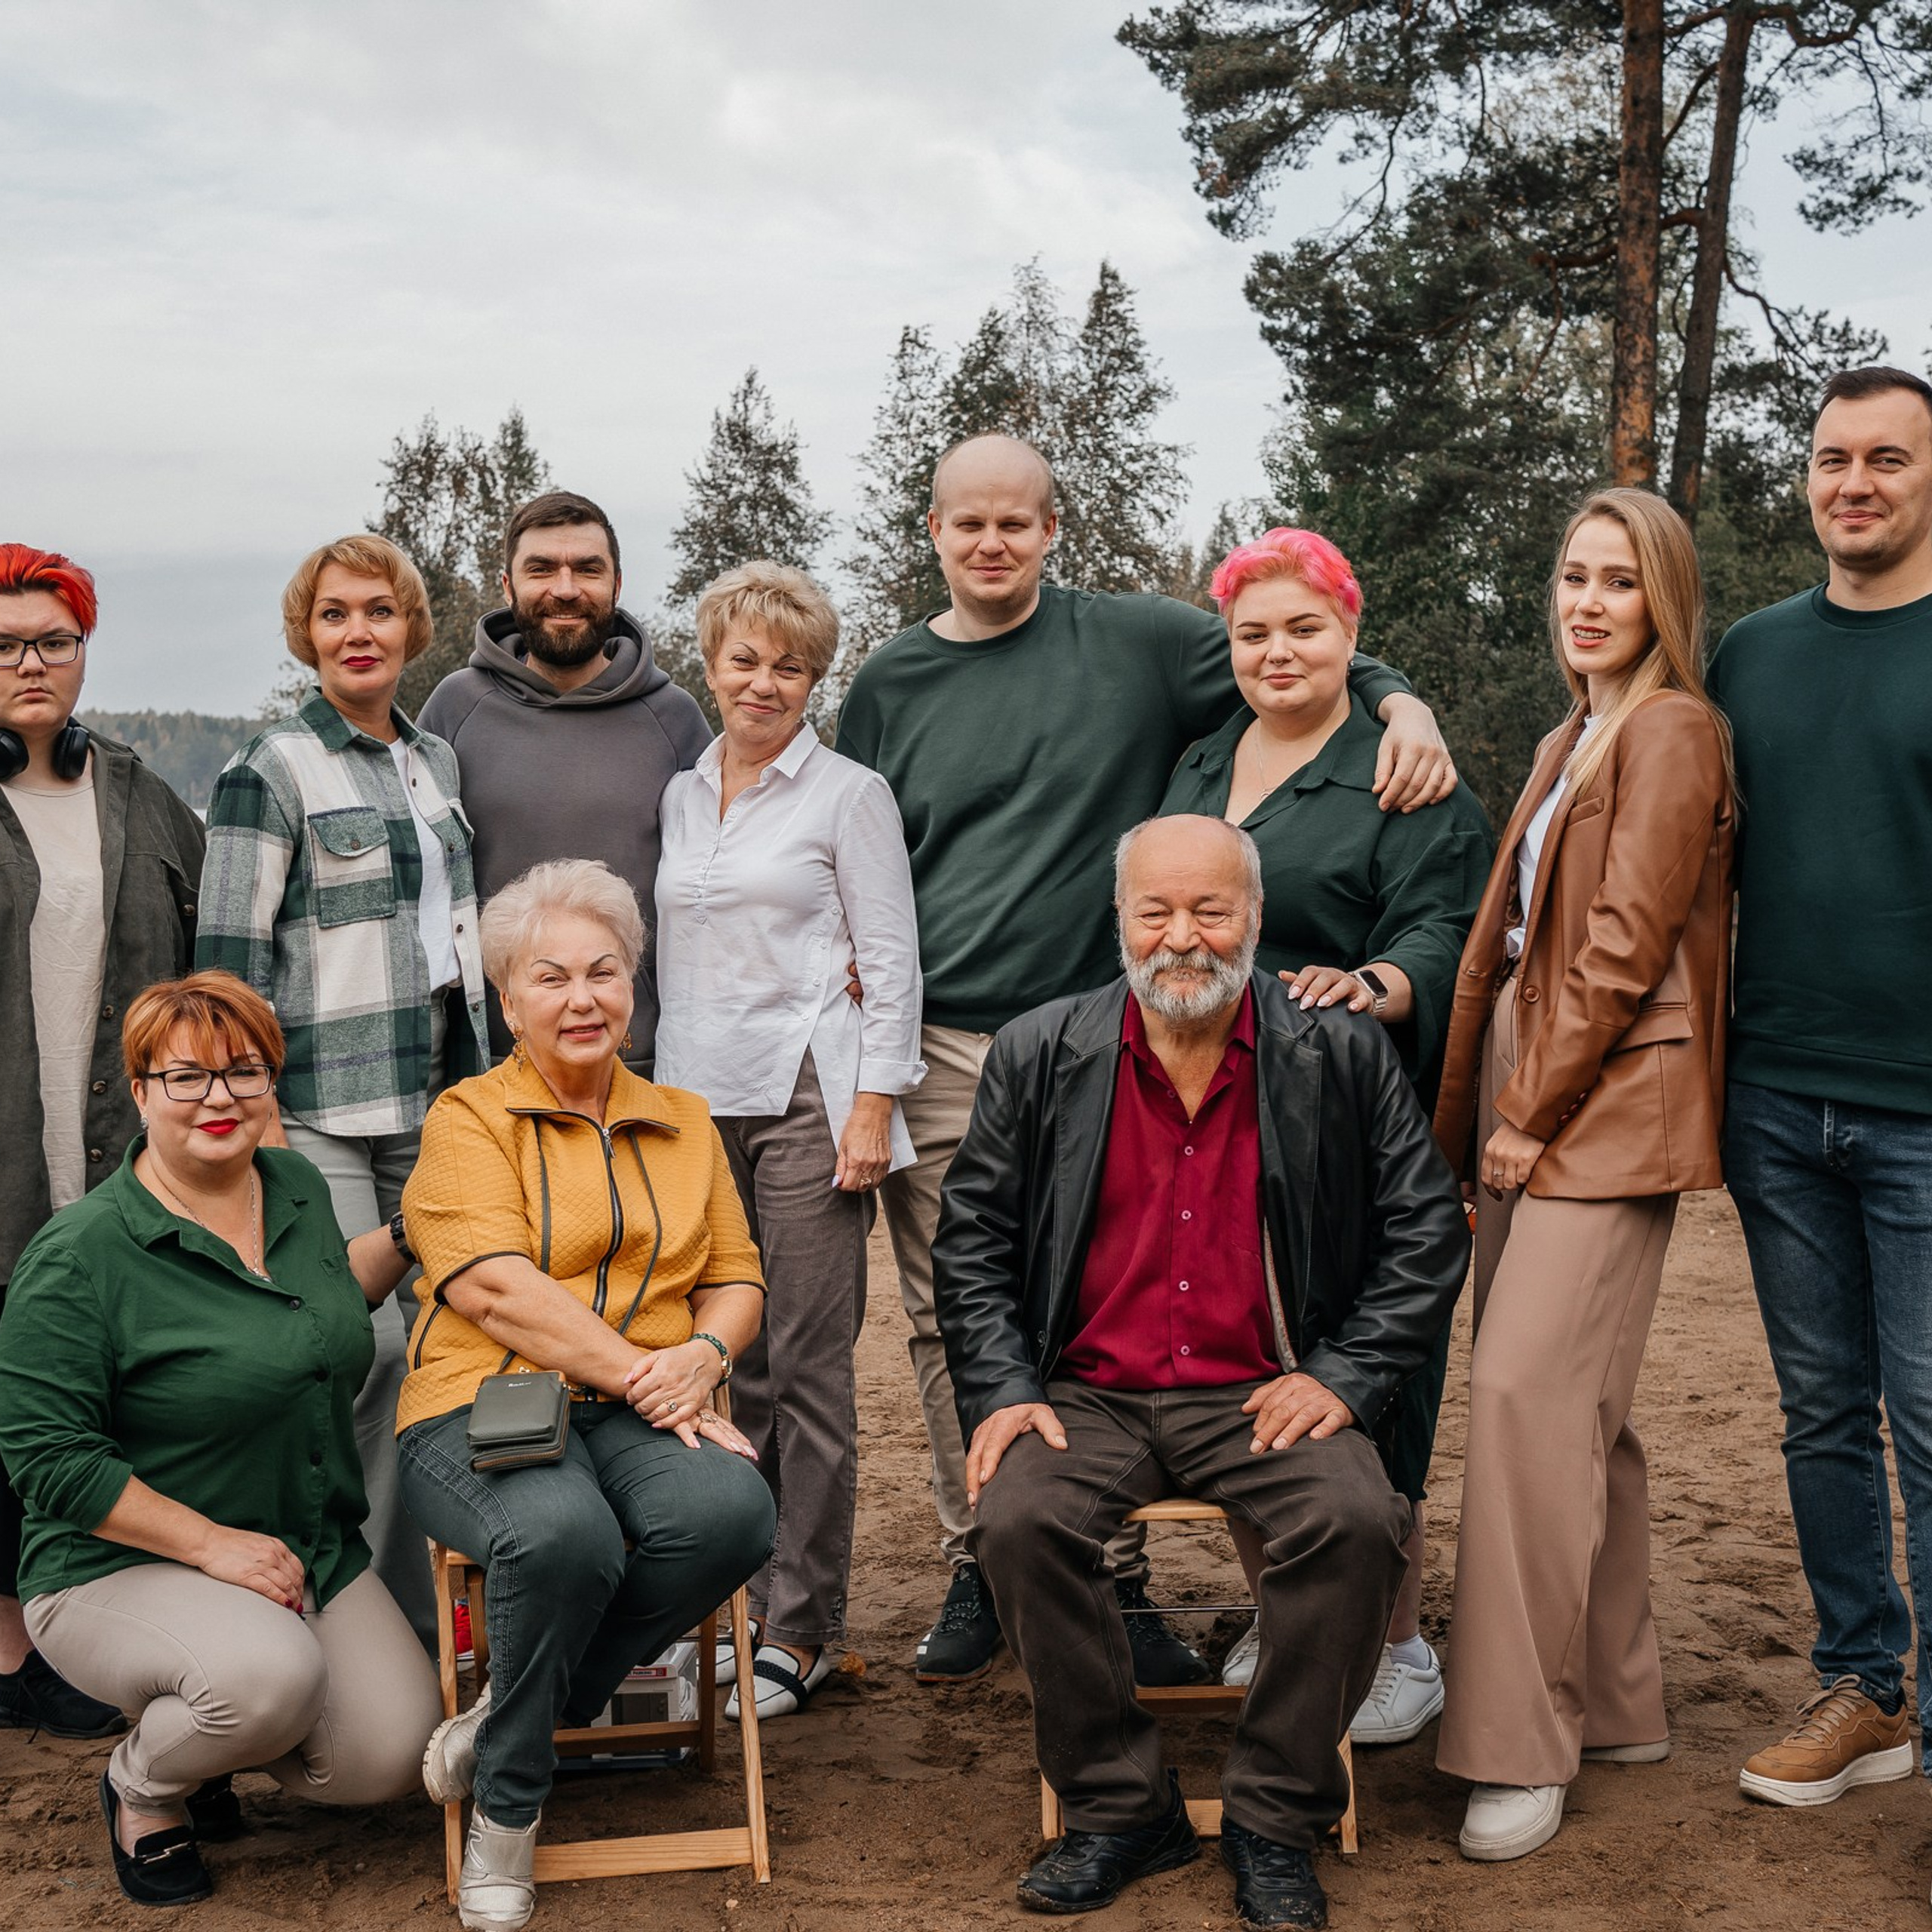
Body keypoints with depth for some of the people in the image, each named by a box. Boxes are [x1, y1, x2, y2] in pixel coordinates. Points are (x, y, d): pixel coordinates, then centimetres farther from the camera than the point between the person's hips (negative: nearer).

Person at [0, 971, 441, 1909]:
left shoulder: (297, 1187, 4)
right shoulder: (78, 1257, -16)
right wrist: (214, 1545, -20)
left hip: (314, 1552, 6)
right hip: (121, 1568, -6)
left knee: (389, 1755, -12)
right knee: (269, 1672, -35)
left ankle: (206, 1743, 20)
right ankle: (142, 1788, 0)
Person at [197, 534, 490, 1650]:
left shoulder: (438, 761, 16)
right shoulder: (272, 771, -3)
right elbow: (230, 954, -7)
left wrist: (487, 1077, 21)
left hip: (439, 1097, 6)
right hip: (322, 1109, -6)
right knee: (362, 1348, -14)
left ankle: (412, 1612, 15)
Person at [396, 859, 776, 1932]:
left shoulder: (683, 1123, 21)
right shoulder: (469, 1119, 5)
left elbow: (738, 1279, 18)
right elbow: (495, 1288, -10)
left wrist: (702, 1355, -6)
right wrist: (645, 1380, -15)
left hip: (645, 1419, 4)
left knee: (732, 1510, -30)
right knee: (564, 1532, -38)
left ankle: (501, 1726, -9)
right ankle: (506, 1807, -8)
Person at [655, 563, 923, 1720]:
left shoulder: (850, 792, 2)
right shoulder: (679, 796, 16)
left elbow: (892, 959, -2)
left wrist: (873, 1104, -11)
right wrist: (655, 1095, 17)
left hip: (806, 1094, -5)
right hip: (697, 1099, 5)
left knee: (809, 1366, -4)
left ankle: (802, 1631, 3)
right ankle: (733, 1607, 14)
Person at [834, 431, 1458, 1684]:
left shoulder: (1132, 643, 4)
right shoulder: (893, 684, 11)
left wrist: (1404, 703, -12)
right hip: (939, 1049, 2)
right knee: (951, 1320, 5)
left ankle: (1116, 1579, 12)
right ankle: (977, 1572, 18)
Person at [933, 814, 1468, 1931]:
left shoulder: (1342, 1055, 2)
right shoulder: (1040, 1055, 5)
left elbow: (1427, 1231, 5)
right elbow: (972, 1240, 8)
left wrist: (1344, 1378, -6)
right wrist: (1001, 1392, -4)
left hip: (1266, 1395, -1)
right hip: (1088, 1395, 1)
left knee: (1356, 1523, -29)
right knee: (1020, 1521, -28)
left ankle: (1277, 1820, -7)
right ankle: (1121, 1808, -6)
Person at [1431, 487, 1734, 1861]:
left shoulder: (1673, 730, -6)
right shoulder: (1572, 743, 22)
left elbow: (1628, 944, -14)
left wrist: (1534, 1110, -13)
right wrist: (1473, 1112, 12)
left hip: (1606, 1107, -9)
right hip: (1529, 1102, 9)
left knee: (1526, 1388, -15)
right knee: (1581, 1410, 10)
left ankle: (1519, 1745, -9)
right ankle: (1615, 1707, 19)